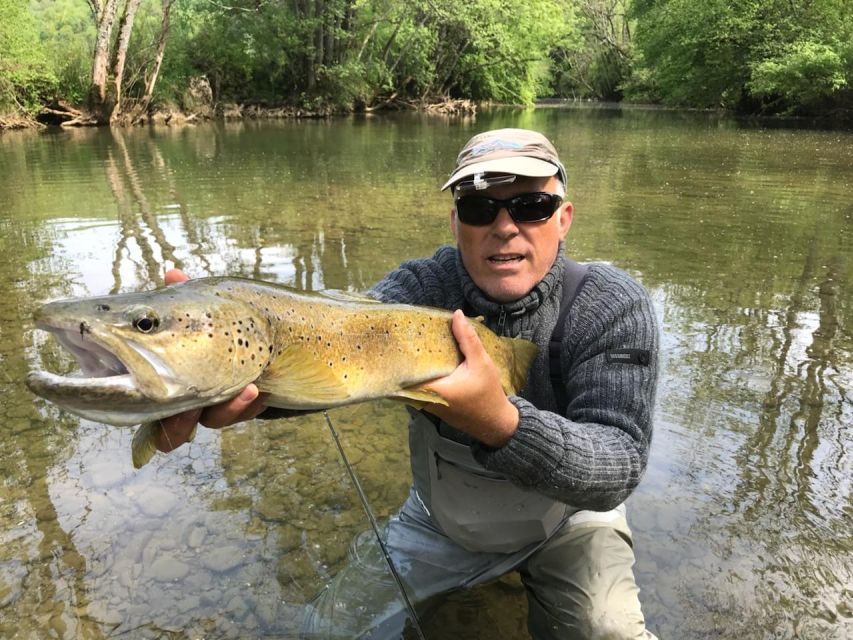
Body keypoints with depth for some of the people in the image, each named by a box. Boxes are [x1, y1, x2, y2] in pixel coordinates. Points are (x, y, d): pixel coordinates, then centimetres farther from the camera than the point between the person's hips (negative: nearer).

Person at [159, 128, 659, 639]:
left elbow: (619, 467, -30)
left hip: (565, 522, -1)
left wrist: (498, 422, -49)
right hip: (440, 522, 2)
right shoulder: (422, 287, -17)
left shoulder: (613, 306, -21)